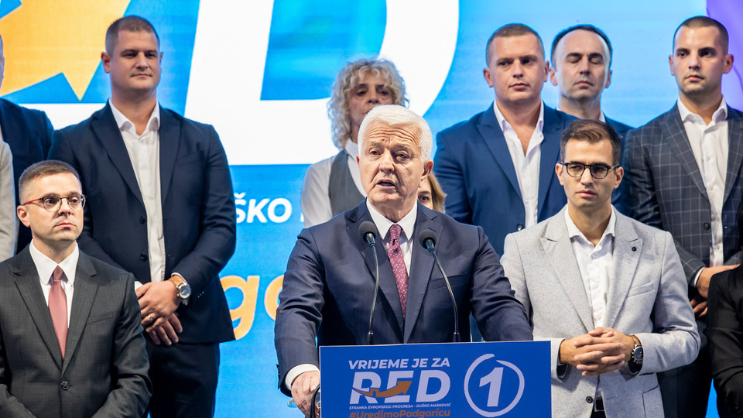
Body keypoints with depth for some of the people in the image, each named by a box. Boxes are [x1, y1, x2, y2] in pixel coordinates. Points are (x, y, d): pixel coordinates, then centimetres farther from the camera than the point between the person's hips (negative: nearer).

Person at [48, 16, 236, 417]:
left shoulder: (201, 139, 13)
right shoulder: (73, 143, 7)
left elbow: (222, 227, 6)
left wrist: (177, 286, -9)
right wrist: (130, 296, -11)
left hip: (190, 329, 2)